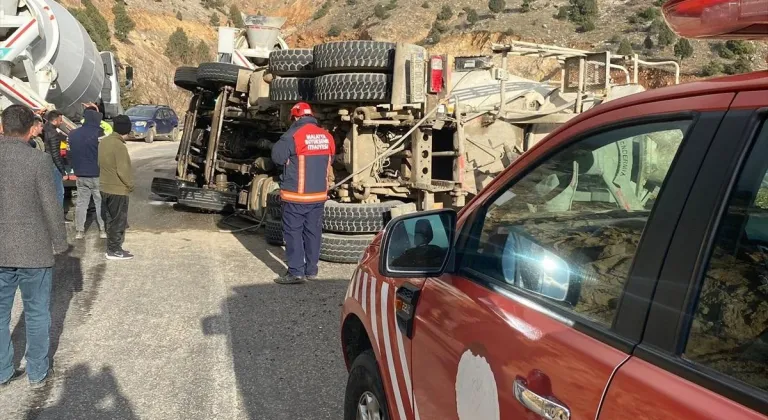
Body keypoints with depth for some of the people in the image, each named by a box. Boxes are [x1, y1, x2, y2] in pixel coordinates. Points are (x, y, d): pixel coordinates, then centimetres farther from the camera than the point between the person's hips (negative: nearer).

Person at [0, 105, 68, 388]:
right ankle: (37, 372, 23)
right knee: (37, 314, 12)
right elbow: (50, 206, -13)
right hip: (34, 250, -3)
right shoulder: (38, 159, -14)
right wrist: (60, 243, 1)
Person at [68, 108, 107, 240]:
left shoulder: (73, 134, 5)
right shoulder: (98, 134, -15)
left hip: (80, 175, 5)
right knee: (100, 203, 6)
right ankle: (103, 229, 10)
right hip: (97, 175, -5)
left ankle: (79, 231, 11)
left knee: (81, 203, 10)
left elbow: (70, 154, 12)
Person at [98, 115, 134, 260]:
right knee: (118, 221, 2)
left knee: (110, 219, 18)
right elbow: (123, 171, -23)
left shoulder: (104, 142, 5)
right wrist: (130, 184, -9)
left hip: (104, 187, 9)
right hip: (118, 189, -9)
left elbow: (100, 163, 14)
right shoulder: (119, 146, -22)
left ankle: (112, 247, 27)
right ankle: (114, 250, 9)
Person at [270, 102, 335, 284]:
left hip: (296, 195, -6)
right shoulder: (327, 136, 5)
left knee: (293, 232, 1)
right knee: (313, 231, 12)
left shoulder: (294, 134, -14)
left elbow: (277, 156, -11)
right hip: (319, 194, 6)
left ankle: (296, 272, 0)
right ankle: (311, 270, 19)